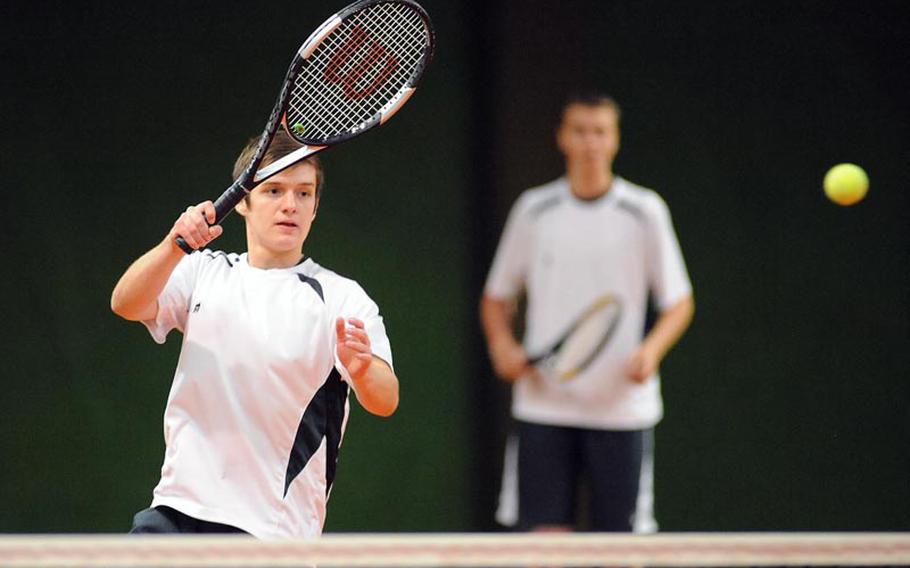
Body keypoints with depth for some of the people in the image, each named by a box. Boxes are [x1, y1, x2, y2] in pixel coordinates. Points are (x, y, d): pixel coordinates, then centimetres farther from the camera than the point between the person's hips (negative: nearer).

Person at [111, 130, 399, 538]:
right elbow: (126, 304, -8)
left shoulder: (342, 298, -1)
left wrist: (362, 368, -38)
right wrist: (174, 245, -27)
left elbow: (384, 401, -14)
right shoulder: (203, 272, 9)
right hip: (177, 508, 3)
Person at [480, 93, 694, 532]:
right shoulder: (534, 209, 6)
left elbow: (679, 302, 4)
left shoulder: (645, 211, 1)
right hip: (544, 407, 1)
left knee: (618, 537, 0)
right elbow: (496, 297, 15)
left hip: (620, 408, -1)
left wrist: (652, 349, -15)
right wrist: (503, 346, -5)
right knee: (546, 533, -4)